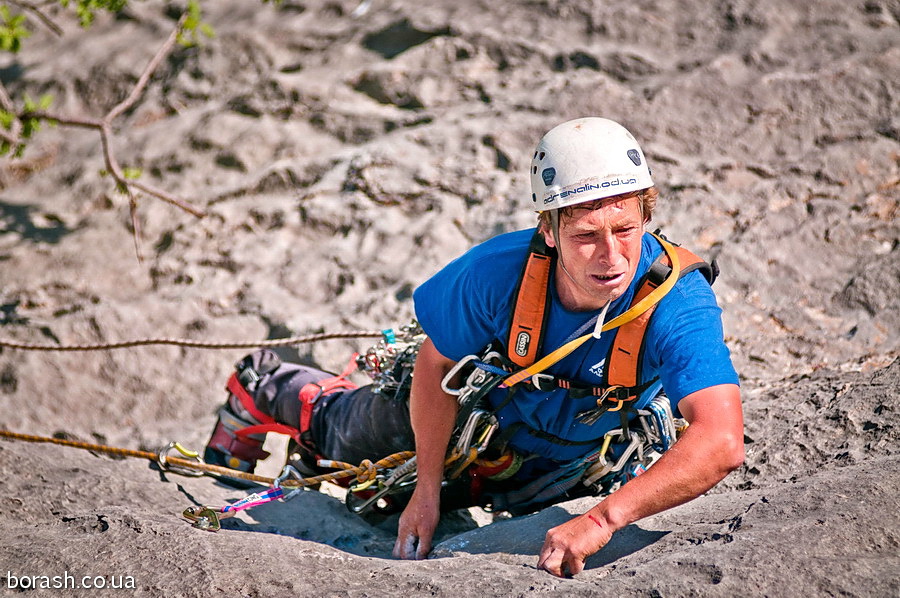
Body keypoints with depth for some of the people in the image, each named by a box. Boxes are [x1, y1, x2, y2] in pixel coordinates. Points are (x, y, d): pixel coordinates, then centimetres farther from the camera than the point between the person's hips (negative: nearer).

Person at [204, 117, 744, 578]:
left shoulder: (680, 302, -45)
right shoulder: (499, 270, -39)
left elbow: (722, 443, -57)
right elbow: (436, 365, -19)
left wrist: (603, 519, -63)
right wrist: (427, 491, -15)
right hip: (484, 400, 0)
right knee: (349, 435, 26)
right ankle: (270, 388, 59)